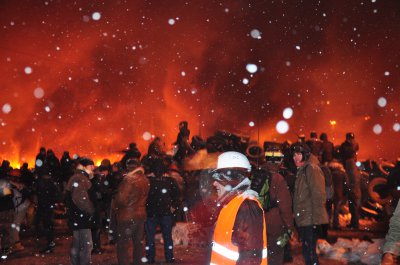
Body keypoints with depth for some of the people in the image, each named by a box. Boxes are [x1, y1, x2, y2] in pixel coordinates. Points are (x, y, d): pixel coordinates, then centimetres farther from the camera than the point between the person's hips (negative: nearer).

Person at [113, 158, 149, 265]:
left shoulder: (129, 178, -15)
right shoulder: (145, 180, 6)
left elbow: (122, 198, -17)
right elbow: (144, 197, 10)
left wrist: (114, 206, -1)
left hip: (127, 216, -7)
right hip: (141, 215, 7)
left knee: (122, 245, 0)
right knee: (138, 243, 16)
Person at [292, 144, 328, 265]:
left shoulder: (312, 168, -11)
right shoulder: (301, 170, 17)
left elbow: (318, 195, -18)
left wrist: (316, 218, -20)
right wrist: (296, 214, 16)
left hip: (310, 219, -9)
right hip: (303, 219, 9)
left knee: (309, 251, -7)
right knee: (307, 250, 16)